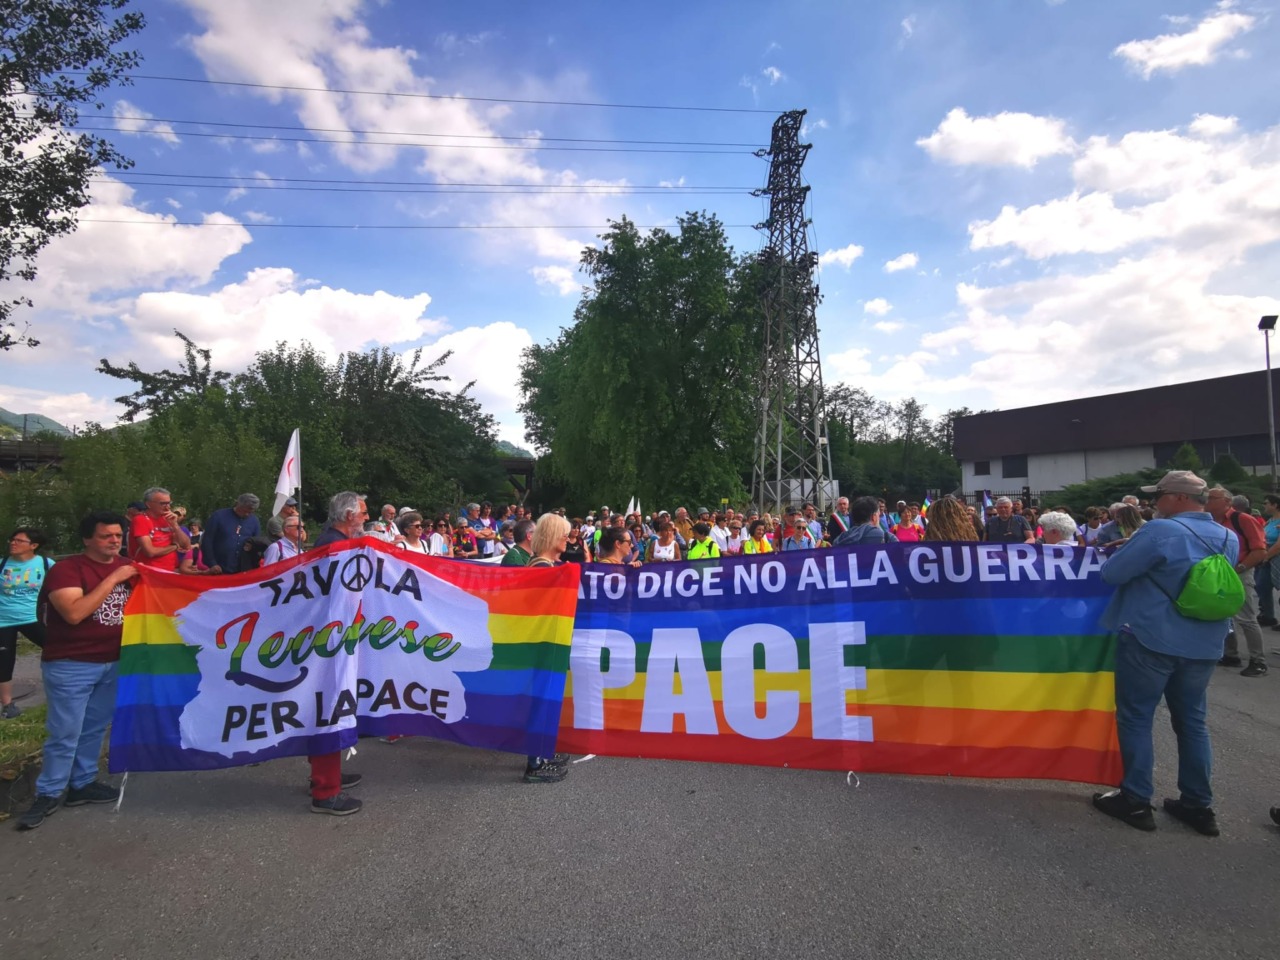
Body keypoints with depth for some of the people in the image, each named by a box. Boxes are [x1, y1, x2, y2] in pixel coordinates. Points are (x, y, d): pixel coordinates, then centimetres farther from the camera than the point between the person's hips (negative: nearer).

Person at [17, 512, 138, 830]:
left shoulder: (127, 567, 4)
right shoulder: (66, 569, -13)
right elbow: (74, 614, -26)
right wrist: (112, 579, -25)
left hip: (114, 662, 5)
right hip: (70, 665, -5)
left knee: (94, 728, 15)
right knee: (64, 733, 1)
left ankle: (82, 784, 28)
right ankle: (47, 795, 17)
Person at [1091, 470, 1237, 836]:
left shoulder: (1160, 531, -17)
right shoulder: (1228, 539, 7)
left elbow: (1111, 572, -16)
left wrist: (1139, 559, 5)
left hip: (1151, 640, -7)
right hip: (1204, 646, 7)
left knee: (1136, 717, 4)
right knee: (1192, 720, 16)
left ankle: (1136, 801, 10)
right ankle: (1199, 805, 23)